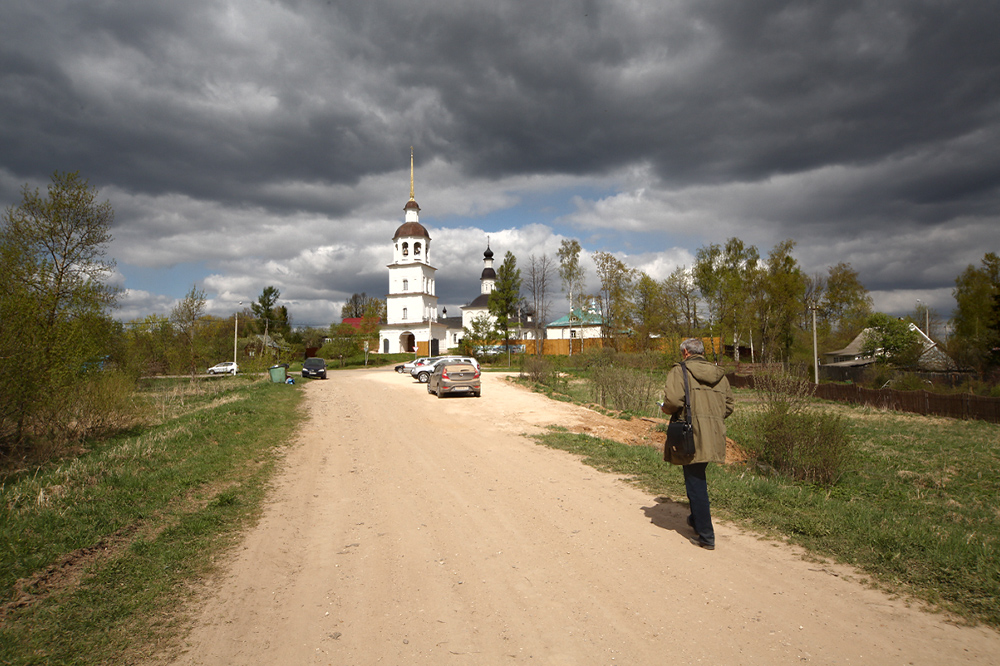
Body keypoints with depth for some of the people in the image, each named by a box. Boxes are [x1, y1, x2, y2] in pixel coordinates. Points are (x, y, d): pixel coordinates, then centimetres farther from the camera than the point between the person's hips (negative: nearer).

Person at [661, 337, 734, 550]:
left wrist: (665, 409, 1)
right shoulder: (719, 374, 13)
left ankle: (706, 536, 3)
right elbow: (729, 405, 13)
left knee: (695, 483, 0)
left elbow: (673, 400, -19)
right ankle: (697, 519, 39)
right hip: (714, 436, 7)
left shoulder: (679, 371, -6)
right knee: (698, 480, 24)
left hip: (692, 436, -7)